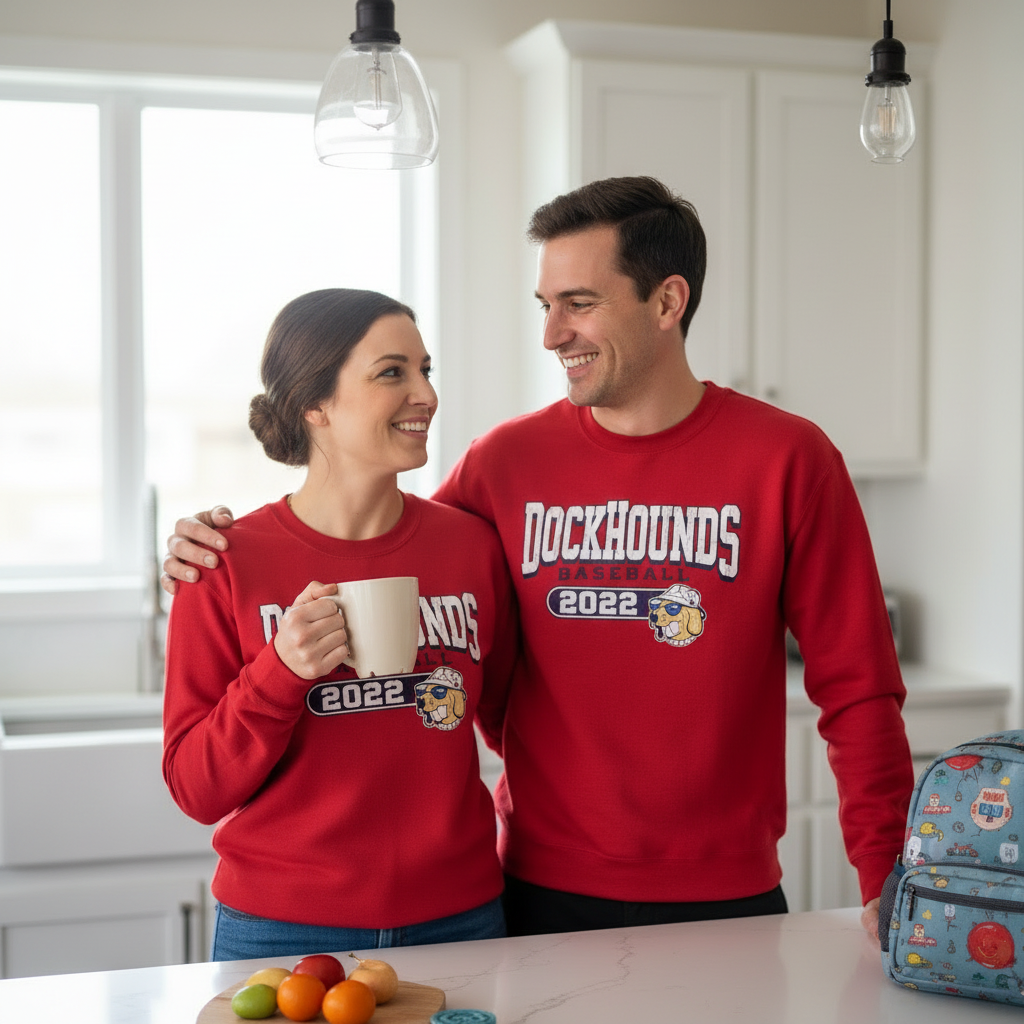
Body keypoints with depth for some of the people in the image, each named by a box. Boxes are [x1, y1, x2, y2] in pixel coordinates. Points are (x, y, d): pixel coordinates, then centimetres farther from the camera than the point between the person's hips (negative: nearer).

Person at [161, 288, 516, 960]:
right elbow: (198, 791, -7)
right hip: (281, 929, -2)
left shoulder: (471, 545, -1)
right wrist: (280, 674, -22)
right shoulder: (230, 562, -8)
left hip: (457, 920, 2)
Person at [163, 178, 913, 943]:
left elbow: (857, 690, -4)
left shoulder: (785, 459, -5)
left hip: (728, 901, -2)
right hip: (546, 898, 2)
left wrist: (886, 878, -12)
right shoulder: (507, 461, 1)